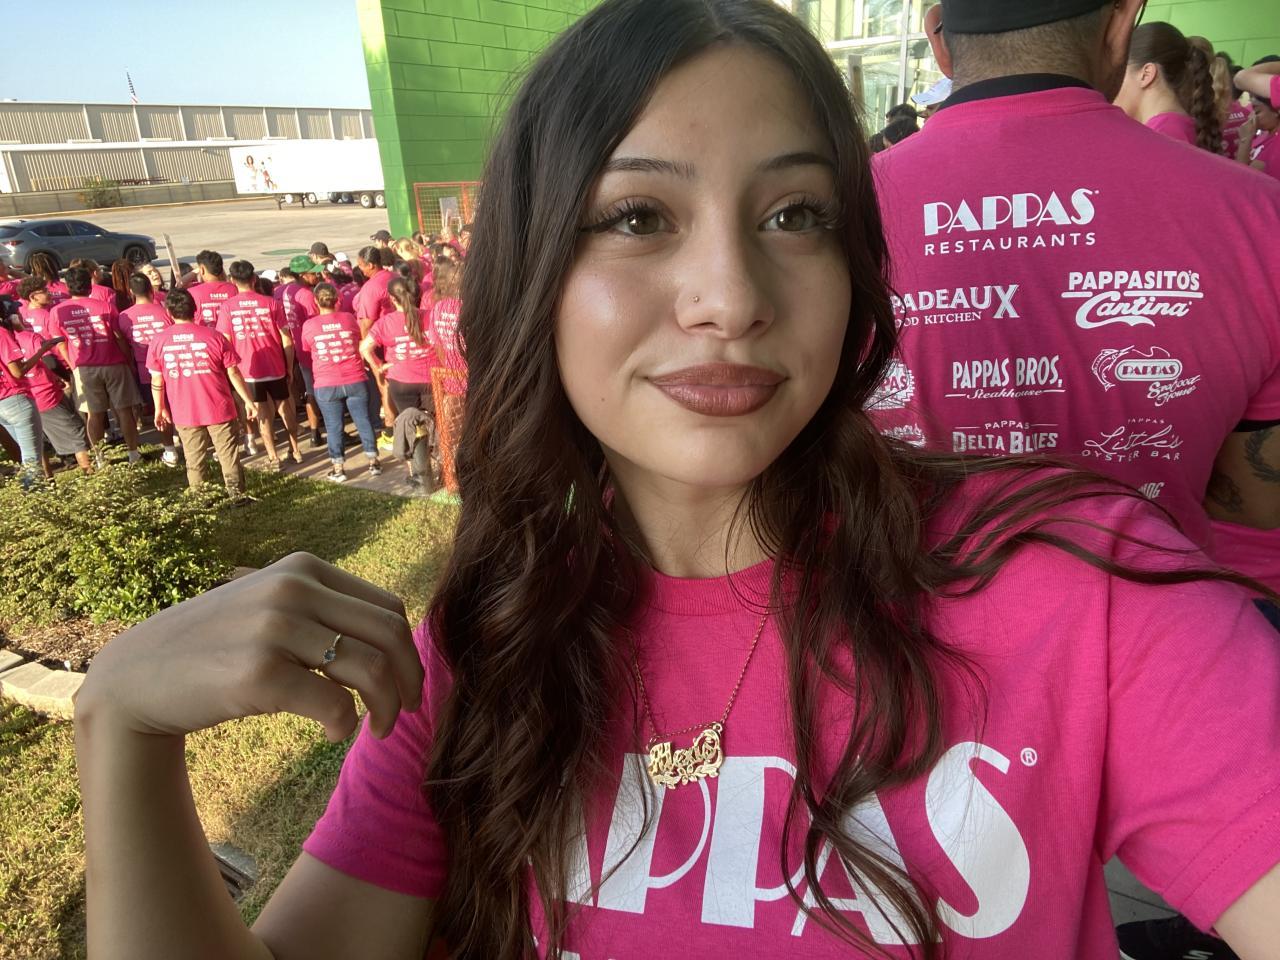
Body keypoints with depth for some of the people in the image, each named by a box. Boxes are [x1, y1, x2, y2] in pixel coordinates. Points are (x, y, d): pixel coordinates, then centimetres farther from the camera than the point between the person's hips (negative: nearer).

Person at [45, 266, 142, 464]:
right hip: (113, 365, -1)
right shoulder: (105, 306, -6)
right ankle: (133, 453, 10)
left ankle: (99, 457, 16)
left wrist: (74, 366, 14)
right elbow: (120, 338, -5)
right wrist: (130, 362, 5)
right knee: (124, 410, 6)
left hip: (84, 369, 1)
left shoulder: (57, 312, -1)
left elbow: (60, 345, 2)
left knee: (94, 413, 10)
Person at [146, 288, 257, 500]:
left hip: (184, 413, 2)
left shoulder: (159, 341, -3)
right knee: (229, 454, 6)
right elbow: (233, 373, -5)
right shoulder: (214, 336, -8)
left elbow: (157, 381, 1)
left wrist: (159, 409, 13)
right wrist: (248, 401, 2)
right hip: (218, 409, -2)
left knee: (194, 460, 12)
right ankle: (237, 494, 8)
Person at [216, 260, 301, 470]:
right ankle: (295, 449, 27)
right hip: (275, 367, 1)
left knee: (262, 413, 8)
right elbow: (286, 339, -3)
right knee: (285, 407, 18)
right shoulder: (270, 303, -3)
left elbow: (225, 342, -5)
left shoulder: (227, 307, -4)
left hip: (248, 370, -1)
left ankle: (273, 458, 6)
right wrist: (290, 367, 6)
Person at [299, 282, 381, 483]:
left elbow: (303, 352, 11)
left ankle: (338, 468, 11)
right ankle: (373, 462, 17)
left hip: (326, 385, -1)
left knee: (333, 426, 6)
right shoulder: (349, 318, 1)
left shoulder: (309, 325, -4)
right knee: (363, 420, 10)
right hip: (355, 380, 2)